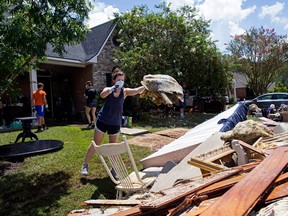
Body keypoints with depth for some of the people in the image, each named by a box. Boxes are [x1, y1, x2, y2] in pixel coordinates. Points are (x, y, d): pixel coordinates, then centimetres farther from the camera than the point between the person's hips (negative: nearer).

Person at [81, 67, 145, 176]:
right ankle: (85, 166, 19)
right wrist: (112, 88, -47)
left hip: (115, 124, 1)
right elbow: (102, 95, -30)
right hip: (102, 121, -1)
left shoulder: (124, 91, -4)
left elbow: (136, 90, -20)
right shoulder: (108, 90, -7)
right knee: (95, 144, 6)